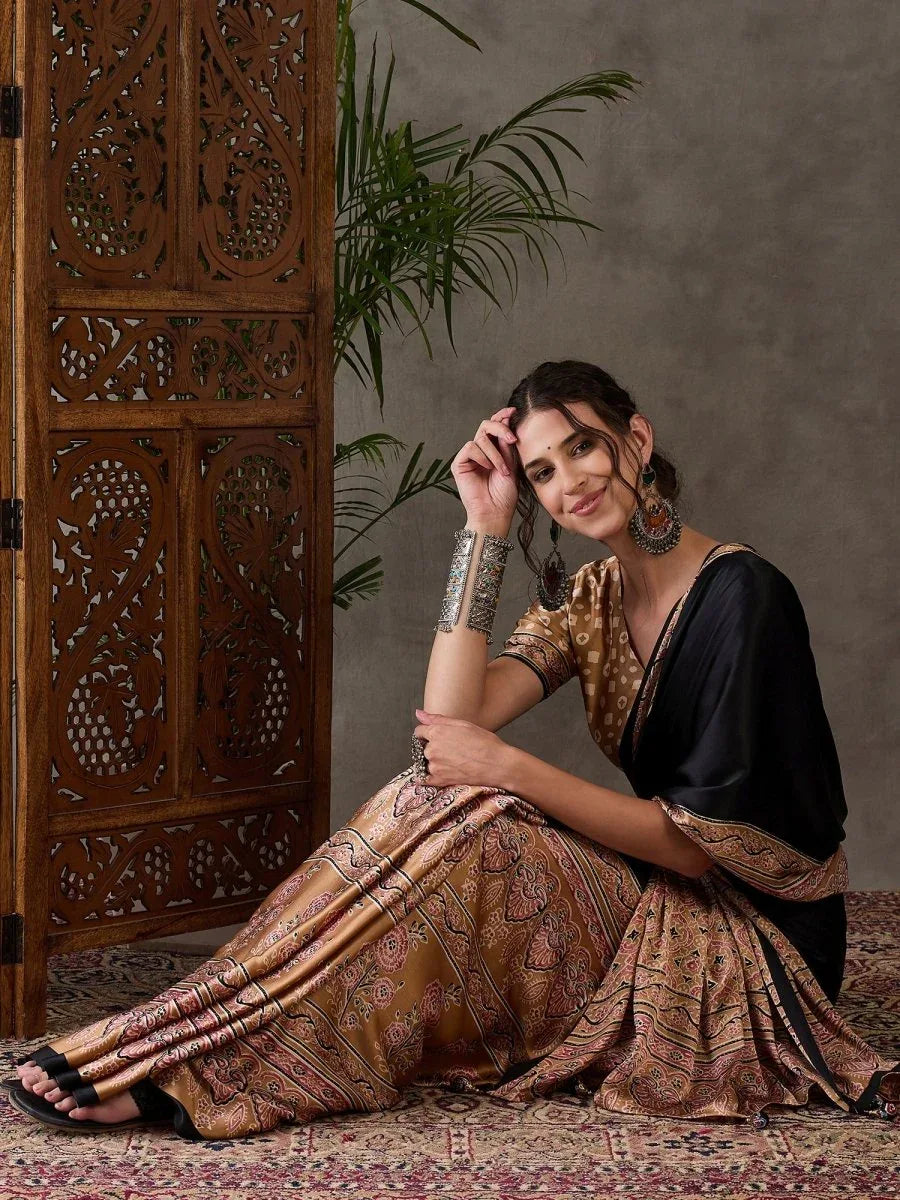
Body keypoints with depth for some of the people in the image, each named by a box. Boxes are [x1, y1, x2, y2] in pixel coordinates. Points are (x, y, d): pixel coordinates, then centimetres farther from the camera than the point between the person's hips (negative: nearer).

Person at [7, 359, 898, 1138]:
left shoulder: (741, 596, -16)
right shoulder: (586, 601, 7)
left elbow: (702, 843, -17)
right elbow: (450, 720, -10)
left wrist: (507, 768, -20)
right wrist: (485, 526, -10)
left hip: (756, 959, -7)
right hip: (659, 911, 7)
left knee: (463, 821, -24)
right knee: (440, 802, -16)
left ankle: (196, 1067, -25)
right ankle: (180, 1058, -23)